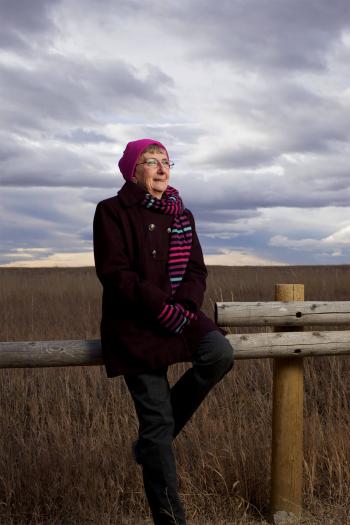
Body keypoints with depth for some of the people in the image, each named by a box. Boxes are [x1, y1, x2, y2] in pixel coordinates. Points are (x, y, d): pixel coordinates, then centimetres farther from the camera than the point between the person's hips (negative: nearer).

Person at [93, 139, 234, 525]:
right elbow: (115, 273, -13)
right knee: (157, 419, -8)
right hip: (134, 323, -5)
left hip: (179, 314, 5)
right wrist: (163, 307, -19)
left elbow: (196, 271, 8)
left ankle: (151, 440, -3)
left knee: (220, 353, -25)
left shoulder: (181, 216, 13)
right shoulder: (112, 212, -3)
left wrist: (184, 305, -13)